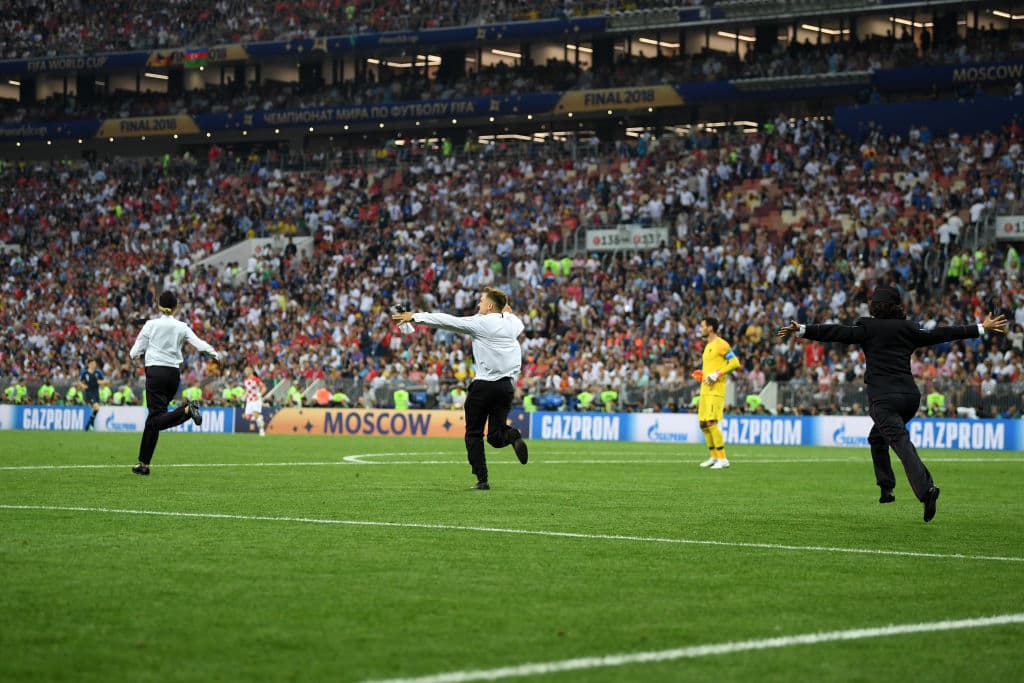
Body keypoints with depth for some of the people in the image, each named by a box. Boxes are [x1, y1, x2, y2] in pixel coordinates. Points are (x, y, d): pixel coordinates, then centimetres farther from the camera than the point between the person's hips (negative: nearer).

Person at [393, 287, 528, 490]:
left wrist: (415, 317, 0)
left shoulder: (481, 323, -6)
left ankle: (482, 479, -1)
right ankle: (512, 435, -24)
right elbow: (520, 325, 37)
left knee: (473, 434, 7)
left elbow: (447, 321, -5)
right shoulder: (512, 323, 10)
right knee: (495, 437, 9)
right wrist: (508, 312, 50)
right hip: (508, 385, 5)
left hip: (484, 384, -5)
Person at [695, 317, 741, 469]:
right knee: (703, 424, 9)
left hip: (716, 390, -10)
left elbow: (735, 363, -16)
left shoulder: (720, 344, -9)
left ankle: (723, 459, -13)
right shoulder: (708, 346, 20)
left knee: (711, 423, -16)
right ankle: (714, 457, 18)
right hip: (705, 390, 10)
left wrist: (717, 375, -19)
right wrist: (700, 374, 12)